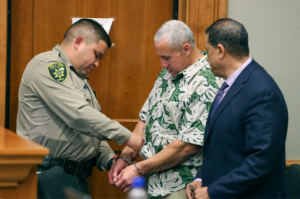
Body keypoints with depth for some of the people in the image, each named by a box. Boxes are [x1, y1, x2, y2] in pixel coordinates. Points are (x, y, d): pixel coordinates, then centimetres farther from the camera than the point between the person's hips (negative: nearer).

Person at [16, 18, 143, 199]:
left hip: (77, 175, 9)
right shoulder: (47, 66, -10)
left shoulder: (79, 78, 23)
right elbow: (79, 116, -20)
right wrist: (126, 136, -15)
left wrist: (109, 159, 6)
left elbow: (91, 128, 23)